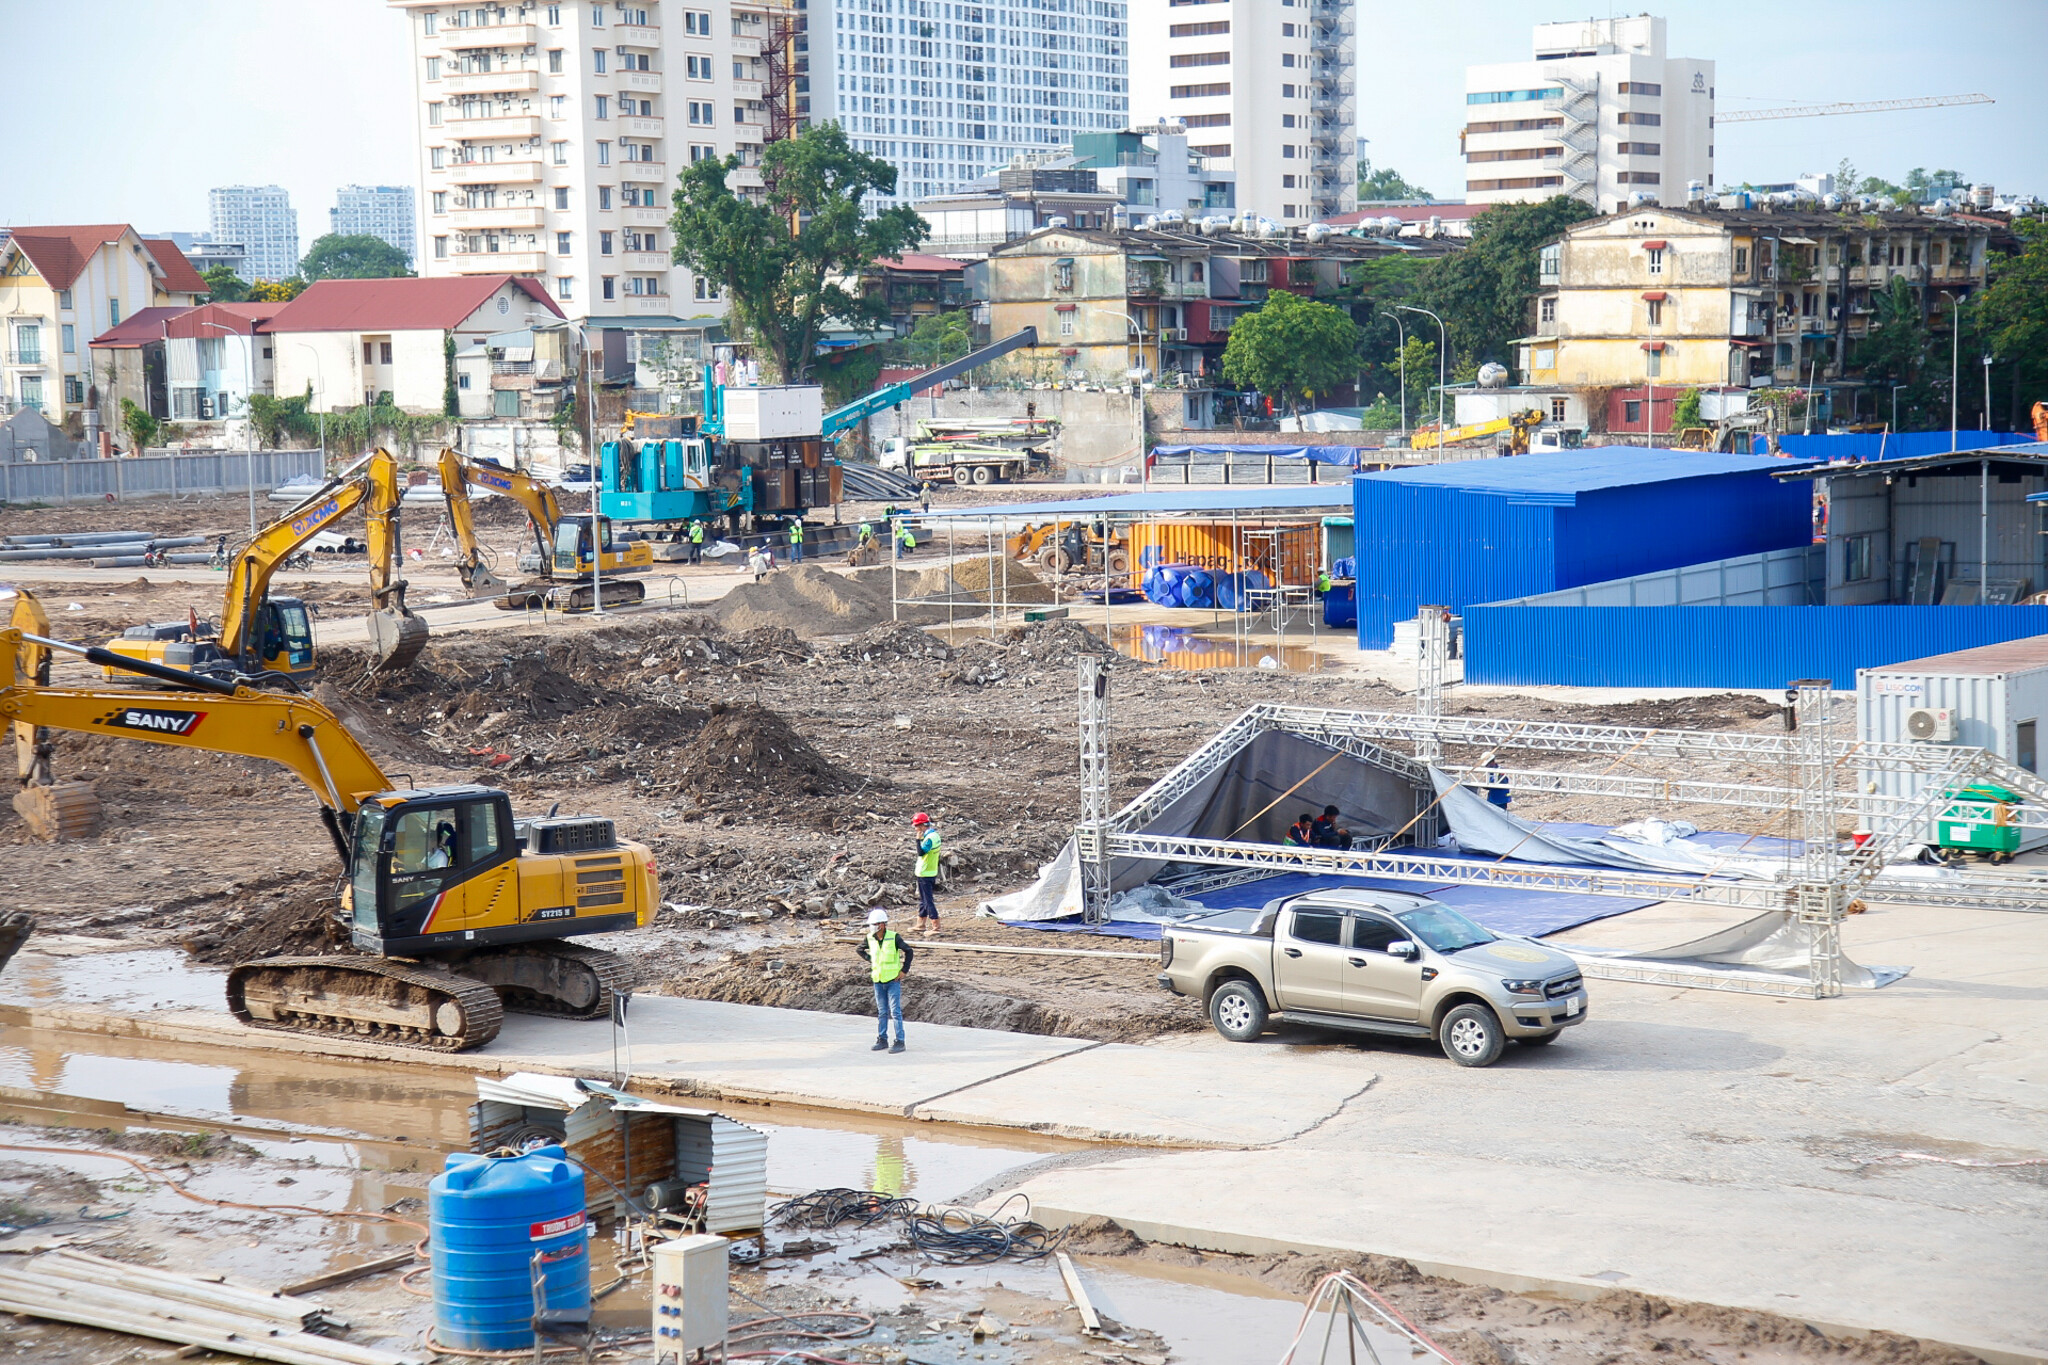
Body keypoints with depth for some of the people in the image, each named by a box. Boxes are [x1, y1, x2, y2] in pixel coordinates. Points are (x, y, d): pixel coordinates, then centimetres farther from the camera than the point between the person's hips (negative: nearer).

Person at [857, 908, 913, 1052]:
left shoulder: (894, 937, -14)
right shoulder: (869, 938, -1)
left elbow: (909, 952, -5)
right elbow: (861, 950, 19)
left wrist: (904, 970, -7)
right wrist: (870, 960, 8)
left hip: (893, 980, -4)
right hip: (878, 980, 5)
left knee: (895, 1011, -5)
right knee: (882, 1012, 12)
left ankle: (900, 1042, -1)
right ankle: (882, 1039, 20)